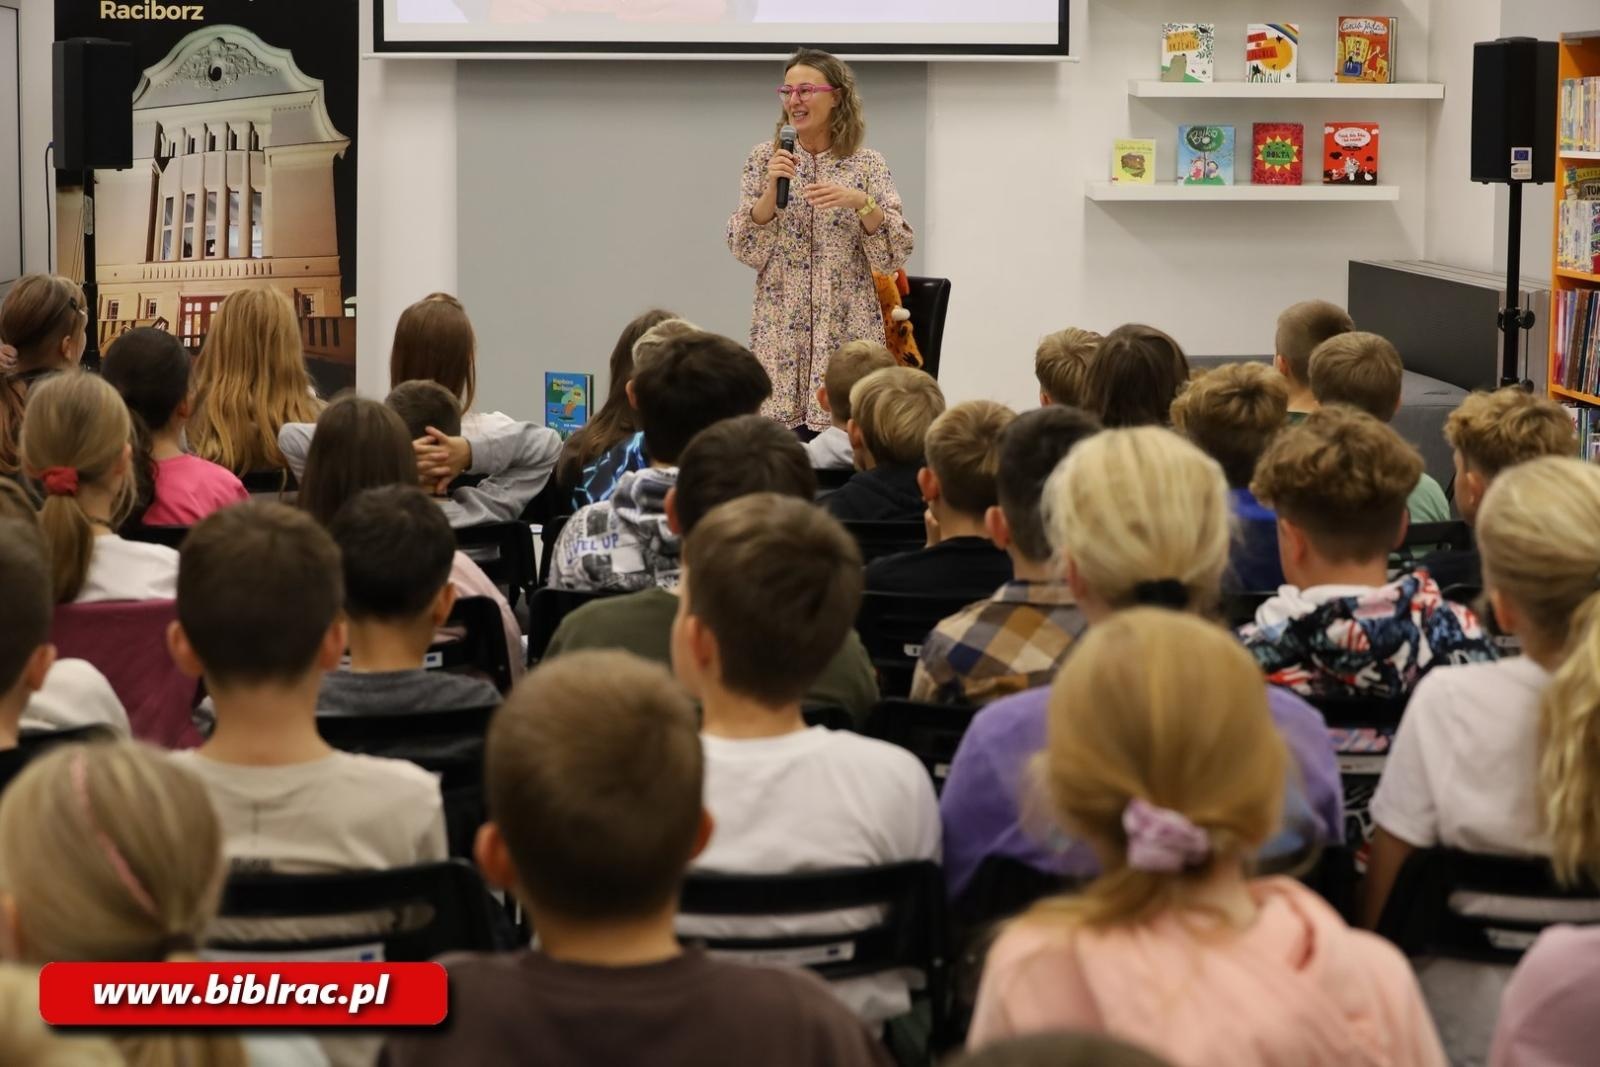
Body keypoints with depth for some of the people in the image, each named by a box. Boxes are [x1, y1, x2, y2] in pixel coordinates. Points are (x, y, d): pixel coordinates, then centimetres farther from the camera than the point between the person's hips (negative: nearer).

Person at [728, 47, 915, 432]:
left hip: (849, 331, -1)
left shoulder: (868, 164, 2)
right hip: (780, 331, 1)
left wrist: (860, 201, -19)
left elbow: (895, 256, -6)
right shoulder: (764, 158, 5)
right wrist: (772, 188, -13)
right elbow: (746, 251, -1)